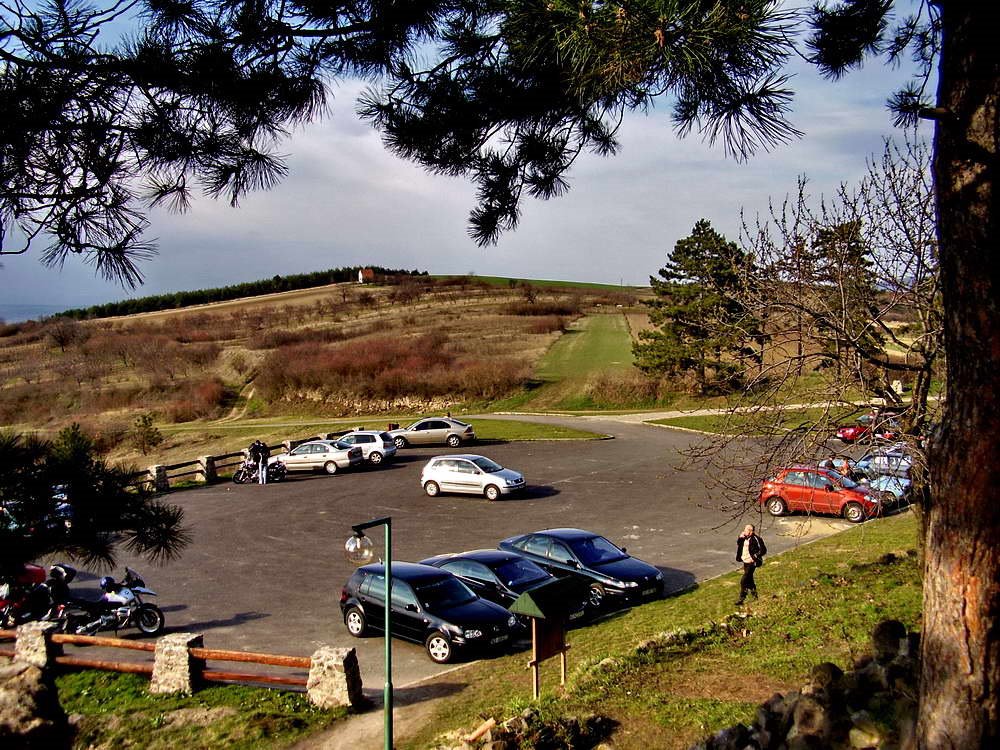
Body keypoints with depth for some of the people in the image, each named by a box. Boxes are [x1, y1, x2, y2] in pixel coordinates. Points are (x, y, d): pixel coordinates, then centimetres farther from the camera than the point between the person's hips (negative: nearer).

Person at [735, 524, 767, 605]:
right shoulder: (744, 538, 3)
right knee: (749, 580, 21)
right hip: (745, 562, 8)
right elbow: (738, 545, 17)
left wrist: (755, 557, -17)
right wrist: (740, 538, -2)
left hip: (751, 563, -8)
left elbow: (763, 550, -16)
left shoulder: (755, 539, -18)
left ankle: (741, 599, -2)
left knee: (743, 581, -10)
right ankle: (754, 595, 38)